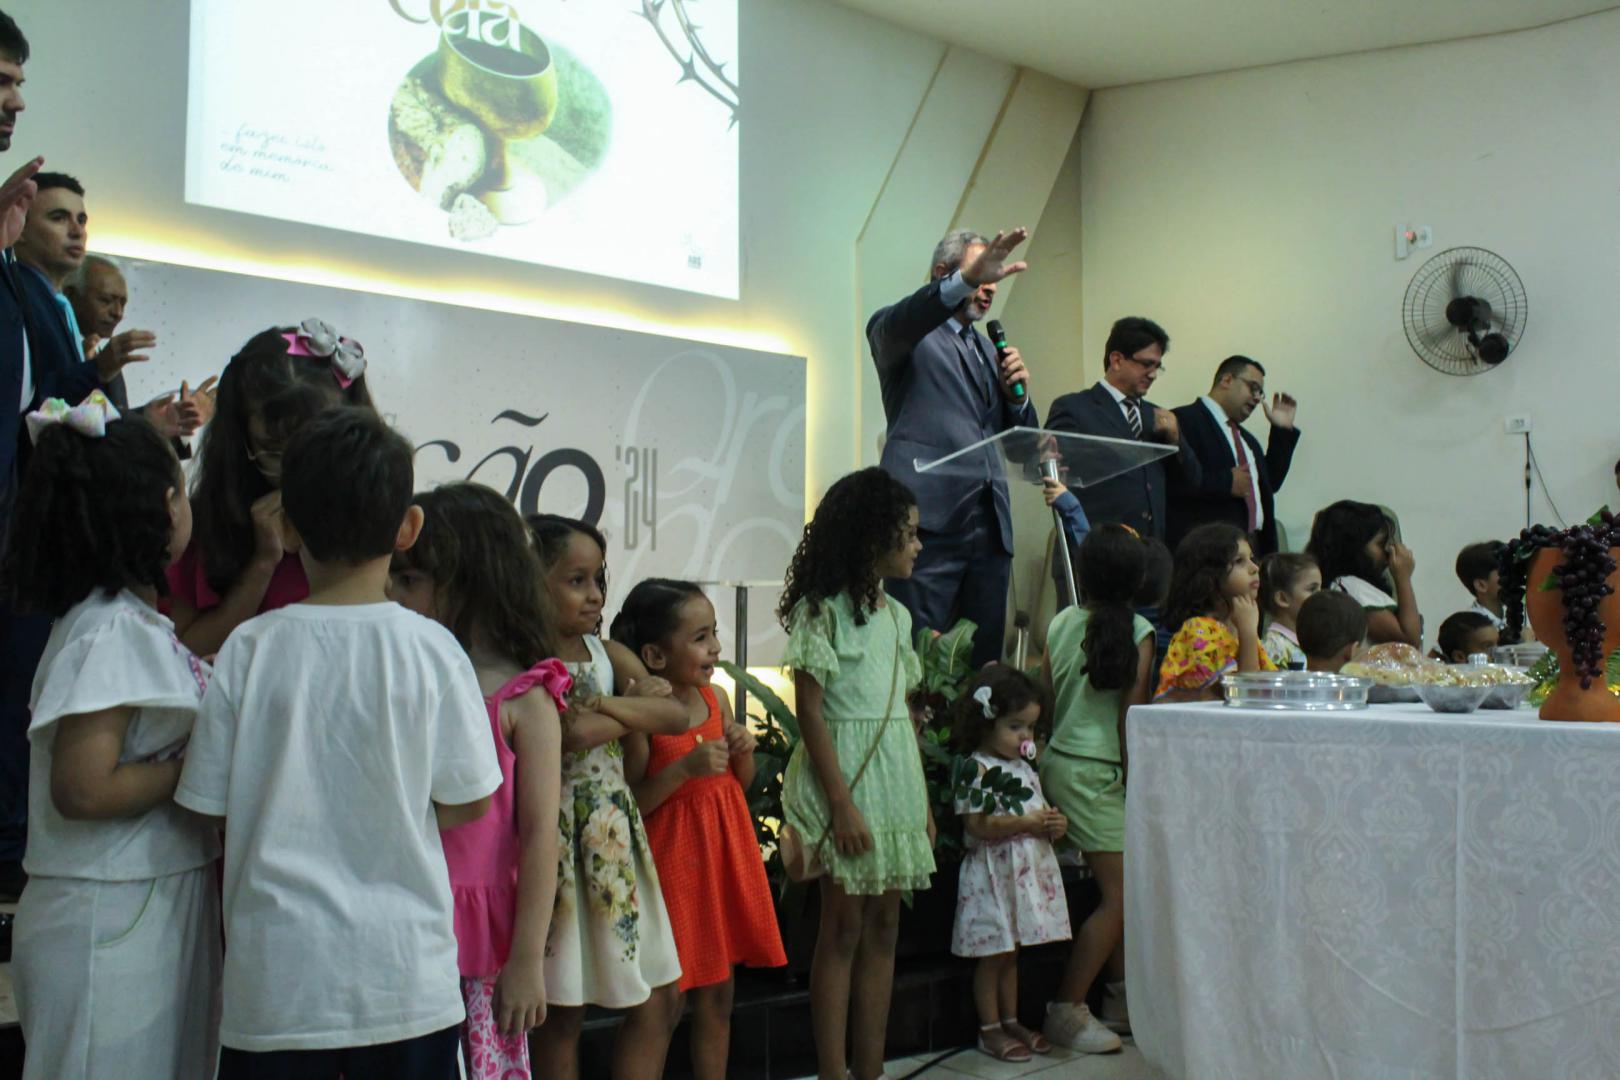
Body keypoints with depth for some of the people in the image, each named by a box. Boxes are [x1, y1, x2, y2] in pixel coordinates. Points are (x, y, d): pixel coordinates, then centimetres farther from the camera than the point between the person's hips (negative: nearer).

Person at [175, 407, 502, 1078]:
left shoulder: (248, 649, -6)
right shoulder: (429, 648, -8)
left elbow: (208, 804, 0)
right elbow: (468, 802, -1)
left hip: (277, 975, 1)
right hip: (404, 973, 0)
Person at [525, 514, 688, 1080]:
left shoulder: (609, 654, 9)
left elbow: (676, 716, -3)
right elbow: (571, 733, -28)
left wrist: (609, 705, -17)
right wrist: (640, 708, -12)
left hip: (615, 837, 7)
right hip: (557, 839, -7)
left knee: (660, 995, 10)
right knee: (563, 1008, 3)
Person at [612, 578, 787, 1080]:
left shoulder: (717, 698, 4)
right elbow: (628, 804, -16)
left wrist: (743, 750, -6)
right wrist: (685, 767, -25)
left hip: (724, 856, 6)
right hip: (670, 862, -6)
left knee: (717, 997, 13)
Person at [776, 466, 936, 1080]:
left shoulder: (896, 614, 14)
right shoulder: (821, 610, -8)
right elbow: (810, 713, -12)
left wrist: (923, 799, 14)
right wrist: (841, 803, -17)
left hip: (896, 773, 7)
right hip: (846, 773, -7)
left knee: (883, 929, 8)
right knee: (844, 927, -4)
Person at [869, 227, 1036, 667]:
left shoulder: (987, 349, 26)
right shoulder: (906, 335, 6)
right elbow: (894, 325, -21)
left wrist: (1018, 393, 3)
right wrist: (966, 280, -36)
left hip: (990, 526, 7)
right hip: (930, 521, -7)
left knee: (985, 661, 4)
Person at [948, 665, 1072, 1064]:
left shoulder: (1024, 768, 13)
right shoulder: (978, 769, -13)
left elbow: (1037, 810, 22)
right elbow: (978, 825, -21)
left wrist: (1053, 825, 0)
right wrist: (1028, 823, -21)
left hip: (1028, 872, 8)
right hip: (993, 873, -8)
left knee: (1012, 952, 16)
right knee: (993, 954, 1)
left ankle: (1011, 1021, 25)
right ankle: (990, 1028, 10)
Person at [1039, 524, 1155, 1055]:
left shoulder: (1061, 623, 4)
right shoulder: (1138, 632, -9)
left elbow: (1048, 699, 8)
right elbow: (1130, 714, -11)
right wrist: (1135, 781, -4)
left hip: (1059, 759, 7)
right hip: (1095, 772, -7)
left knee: (1119, 889, 17)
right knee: (1120, 895, -3)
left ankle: (1120, 994, 24)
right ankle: (1067, 1010, -3)